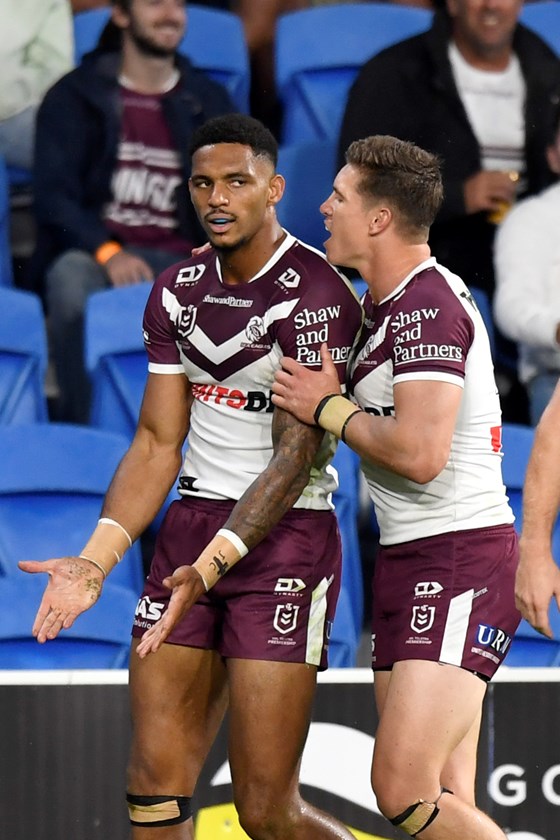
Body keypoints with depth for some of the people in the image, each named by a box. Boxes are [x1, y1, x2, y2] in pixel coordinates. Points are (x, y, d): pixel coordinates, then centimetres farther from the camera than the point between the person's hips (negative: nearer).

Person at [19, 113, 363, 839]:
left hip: (283, 538, -6)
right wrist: (94, 562, 0)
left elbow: (296, 457, -17)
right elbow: (158, 444, 12)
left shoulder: (316, 294, -12)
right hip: (190, 530, 6)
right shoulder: (178, 292, 10)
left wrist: (209, 568, -27)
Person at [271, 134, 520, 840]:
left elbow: (419, 453, -26)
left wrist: (327, 409, -10)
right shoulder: (388, 303, 17)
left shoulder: (427, 305, -15)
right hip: (408, 562, 10)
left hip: (459, 557, -10)